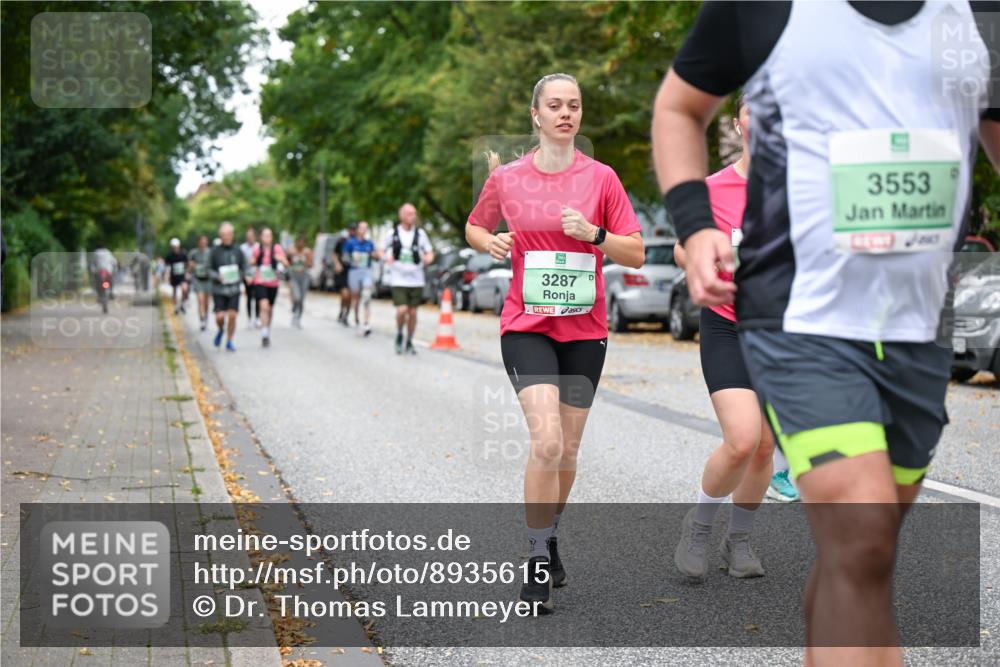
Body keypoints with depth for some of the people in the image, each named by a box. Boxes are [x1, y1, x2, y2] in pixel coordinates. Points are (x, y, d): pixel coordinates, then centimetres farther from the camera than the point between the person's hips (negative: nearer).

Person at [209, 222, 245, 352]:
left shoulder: (238, 251, 5)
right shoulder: (214, 251, -1)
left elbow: (243, 269, 13)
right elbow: (209, 270, 0)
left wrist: (239, 277, -4)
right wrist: (218, 276, -17)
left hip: (234, 289, 1)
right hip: (219, 289, -1)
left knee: (232, 316, -6)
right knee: (220, 316, -8)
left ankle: (229, 341, 10)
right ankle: (221, 330, 26)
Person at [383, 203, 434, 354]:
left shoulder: (420, 233, 4)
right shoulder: (392, 233, 1)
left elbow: (430, 252, 10)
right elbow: (382, 251, 11)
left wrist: (428, 258, -13)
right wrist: (387, 258, -11)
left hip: (416, 280, 2)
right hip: (398, 279, -2)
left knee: (413, 312, 5)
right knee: (402, 310, -15)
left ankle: (409, 343, 22)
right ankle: (399, 334, 14)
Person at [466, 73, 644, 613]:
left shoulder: (601, 178, 0)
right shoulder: (506, 178, 1)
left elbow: (636, 254, 0)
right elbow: (474, 228, 19)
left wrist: (593, 234, -17)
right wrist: (491, 243, -4)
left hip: (585, 329, 2)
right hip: (527, 325, -2)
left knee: (567, 450, 8)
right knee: (546, 440, -19)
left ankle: (549, 536, 34)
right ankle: (538, 562, -7)